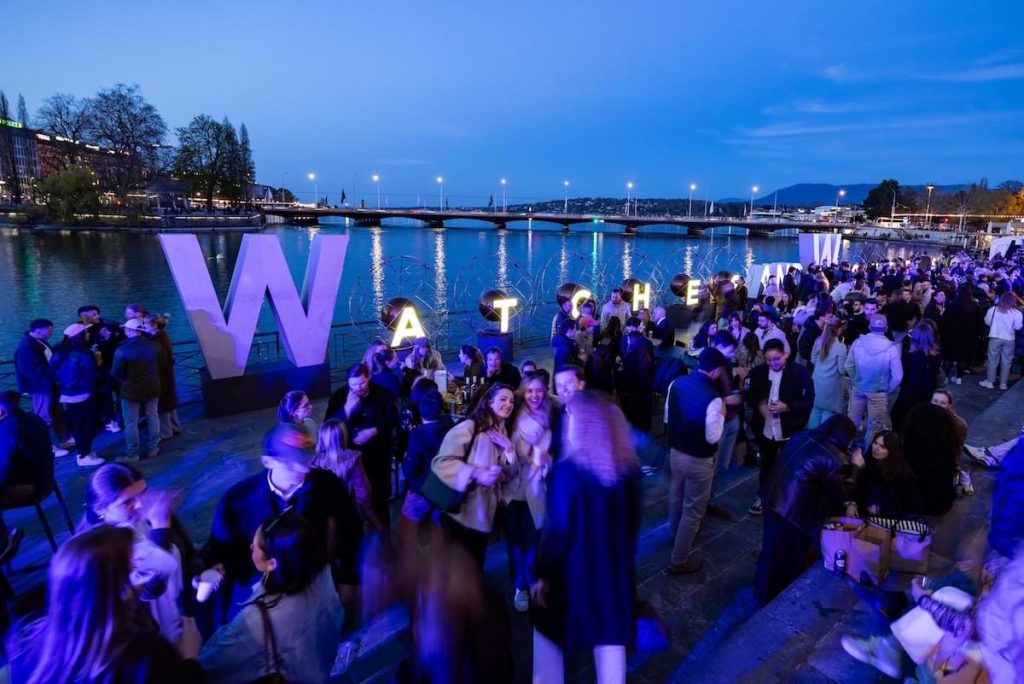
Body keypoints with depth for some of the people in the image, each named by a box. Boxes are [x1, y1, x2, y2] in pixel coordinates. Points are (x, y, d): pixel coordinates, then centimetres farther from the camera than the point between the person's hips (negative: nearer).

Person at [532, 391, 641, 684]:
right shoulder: (630, 467, -6)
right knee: (611, 638, 18)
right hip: (617, 568, 5)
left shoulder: (566, 471, -23)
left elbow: (557, 530, -19)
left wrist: (543, 573, -7)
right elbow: (633, 519, 6)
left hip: (573, 570, -4)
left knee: (547, 632, 20)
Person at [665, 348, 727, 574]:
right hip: (698, 460, -7)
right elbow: (713, 437, -19)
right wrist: (721, 414, -6)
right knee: (693, 510, 10)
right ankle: (678, 561, 23)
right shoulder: (712, 398, -27)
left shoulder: (676, 384, -6)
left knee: (676, 495, 30)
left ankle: (675, 531, 56)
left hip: (675, 451, 7)